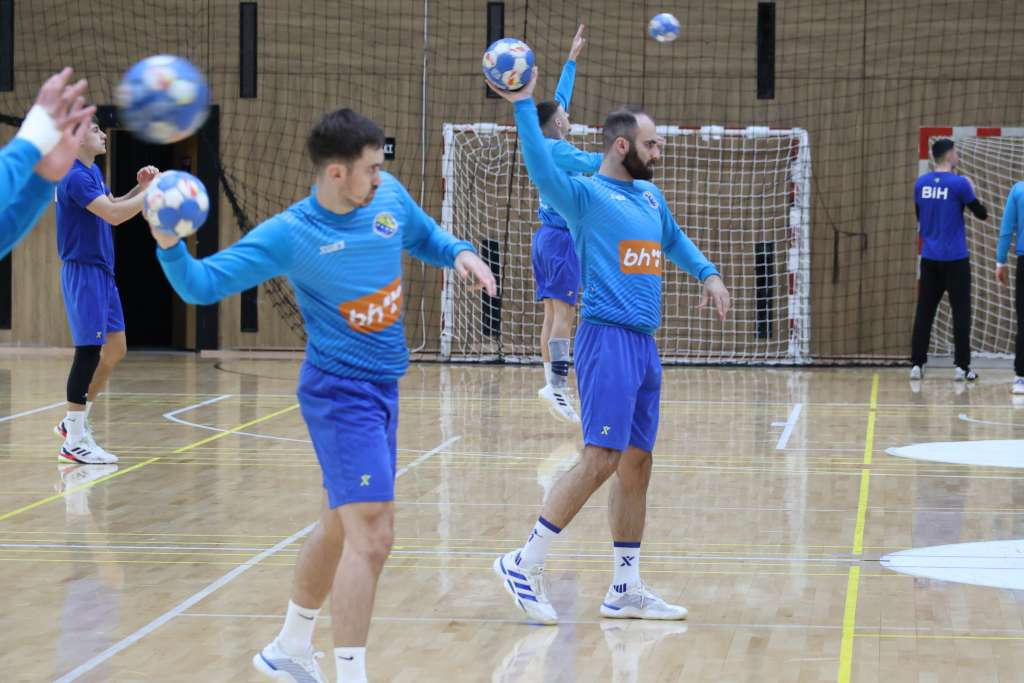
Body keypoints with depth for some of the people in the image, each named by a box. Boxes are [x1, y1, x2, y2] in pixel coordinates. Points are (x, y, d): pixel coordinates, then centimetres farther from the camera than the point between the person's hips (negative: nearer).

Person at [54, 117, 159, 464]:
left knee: (115, 349, 12)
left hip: (102, 273, 10)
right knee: (89, 352, -8)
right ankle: (74, 441, -3)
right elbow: (113, 215, -27)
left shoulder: (93, 172, 14)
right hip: (83, 272, -10)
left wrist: (140, 188, 8)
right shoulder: (76, 177, -18)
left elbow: (112, 209, 23)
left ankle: (75, 421, 21)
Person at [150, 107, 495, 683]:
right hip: (340, 392, -8)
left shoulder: (389, 195, 0)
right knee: (372, 535, -16)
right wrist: (169, 242, -34)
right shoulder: (289, 234, -16)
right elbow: (203, 285, -16)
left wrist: (458, 253, 0)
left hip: (383, 387, 8)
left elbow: (425, 237, 21)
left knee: (342, 527, 20)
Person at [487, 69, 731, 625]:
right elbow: (541, 168, -25)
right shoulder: (586, 194, -6)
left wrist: (708, 273, 22)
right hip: (607, 336, -8)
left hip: (644, 344, 8)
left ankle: (626, 590, 16)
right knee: (601, 459, -15)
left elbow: (675, 241, 36)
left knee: (637, 464, 9)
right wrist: (523, 107, -32)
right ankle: (524, 565, -8)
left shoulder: (650, 196, 17)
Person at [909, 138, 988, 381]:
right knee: (961, 313, 2)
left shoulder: (921, 184, 5)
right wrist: (970, 193, 14)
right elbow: (982, 214, 0)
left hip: (929, 258, 5)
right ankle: (961, 366, 0)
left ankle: (917, 364, 4)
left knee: (924, 312, 7)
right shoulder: (959, 183, -10)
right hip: (955, 259, -5)